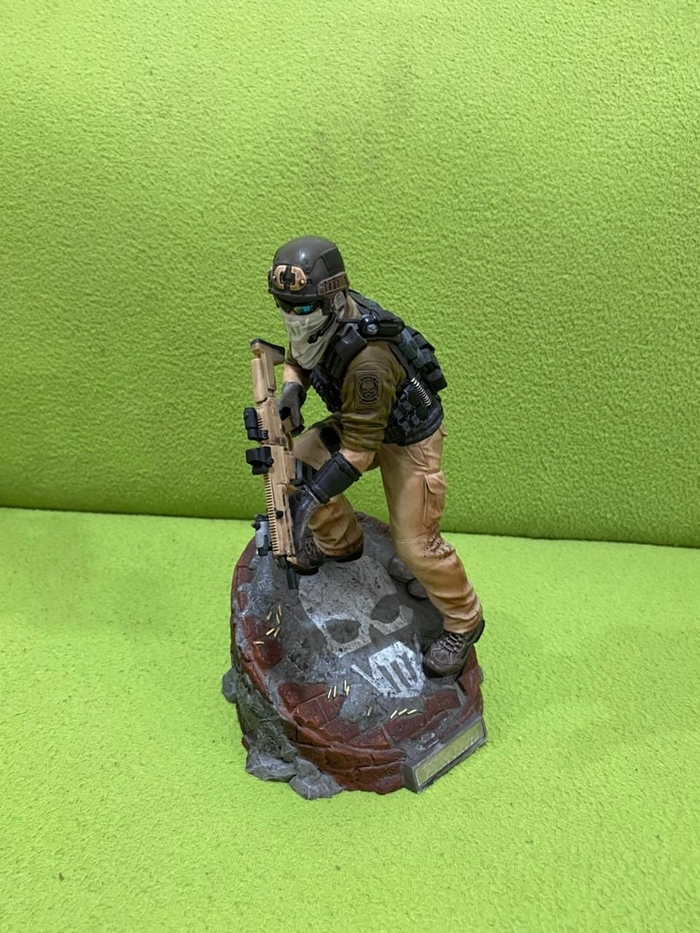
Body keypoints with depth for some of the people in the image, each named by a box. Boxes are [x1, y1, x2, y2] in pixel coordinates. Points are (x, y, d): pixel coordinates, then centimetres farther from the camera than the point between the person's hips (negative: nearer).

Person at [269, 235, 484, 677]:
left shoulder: (367, 359, -40)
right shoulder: (320, 317, -16)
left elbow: (359, 450, -34)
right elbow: (297, 359, 5)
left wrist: (310, 498, -34)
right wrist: (290, 391, -16)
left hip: (408, 437, -8)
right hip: (359, 418, 8)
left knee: (415, 543, -7)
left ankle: (463, 622, 19)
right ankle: (340, 541, 24)